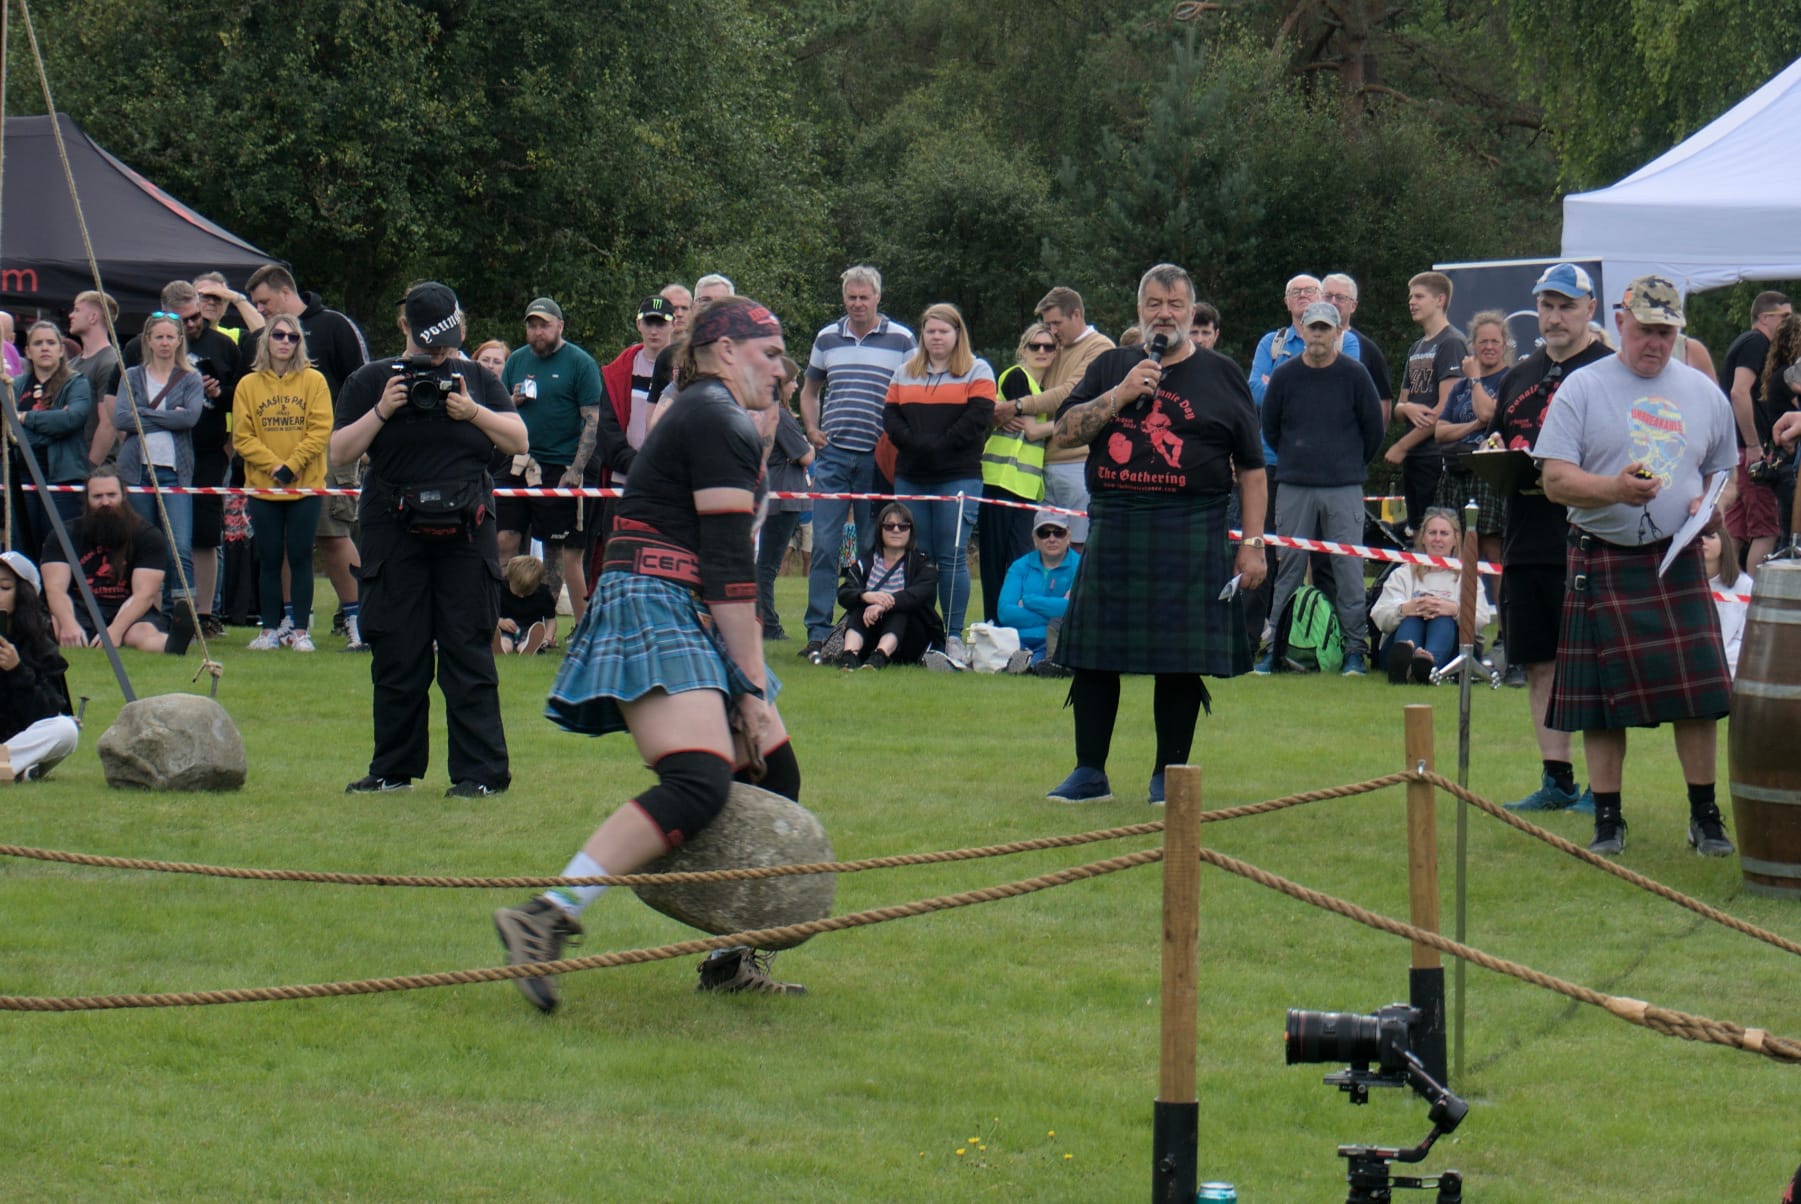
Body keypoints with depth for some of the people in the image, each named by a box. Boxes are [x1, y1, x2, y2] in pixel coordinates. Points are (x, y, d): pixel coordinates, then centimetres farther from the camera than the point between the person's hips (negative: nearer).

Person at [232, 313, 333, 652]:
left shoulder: (313, 381, 0)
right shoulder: (248, 385, 3)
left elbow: (321, 430, -6)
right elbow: (242, 436, -2)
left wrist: (292, 465, -15)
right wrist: (273, 465, -14)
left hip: (306, 486, -1)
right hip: (263, 487, 1)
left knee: (300, 558, 1)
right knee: (269, 560, 5)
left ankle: (300, 630, 5)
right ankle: (270, 629, 10)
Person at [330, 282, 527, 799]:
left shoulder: (478, 380, 11)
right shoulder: (370, 381, 7)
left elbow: (519, 441, 6)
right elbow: (339, 453, 1)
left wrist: (473, 413, -9)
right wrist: (382, 411, -11)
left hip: (465, 532, 0)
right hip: (394, 535, 0)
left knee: (468, 654, -3)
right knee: (396, 659, 3)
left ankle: (480, 771, -3)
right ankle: (393, 768, 13)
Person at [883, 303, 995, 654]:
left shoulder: (977, 372, 5)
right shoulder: (905, 372, 18)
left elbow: (977, 419, -7)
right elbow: (890, 415, 9)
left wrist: (937, 447, -15)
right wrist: (914, 443, -10)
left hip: (958, 478, -4)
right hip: (911, 477, 4)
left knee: (951, 558, -6)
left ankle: (953, 637, -5)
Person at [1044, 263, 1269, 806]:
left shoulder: (1222, 375, 8)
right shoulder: (1110, 369, 15)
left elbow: (1251, 470, 7)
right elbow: (1063, 433, 4)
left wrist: (1252, 544, -1)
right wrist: (1120, 394, -8)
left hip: (1191, 536, -2)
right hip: (1113, 531, 2)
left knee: (1183, 660, -2)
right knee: (1093, 654, 2)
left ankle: (1169, 775, 8)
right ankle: (1089, 772, 11)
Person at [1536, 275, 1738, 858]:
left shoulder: (1704, 394, 12)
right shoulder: (1583, 389, 1)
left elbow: (1724, 471, 20)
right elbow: (1556, 480, -6)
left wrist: (1709, 503, -3)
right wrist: (1614, 489, -23)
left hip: (1678, 562, 2)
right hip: (1602, 563, -2)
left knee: (1698, 690, -5)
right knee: (1602, 698, 1)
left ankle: (1704, 815, 6)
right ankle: (1607, 820, 10)